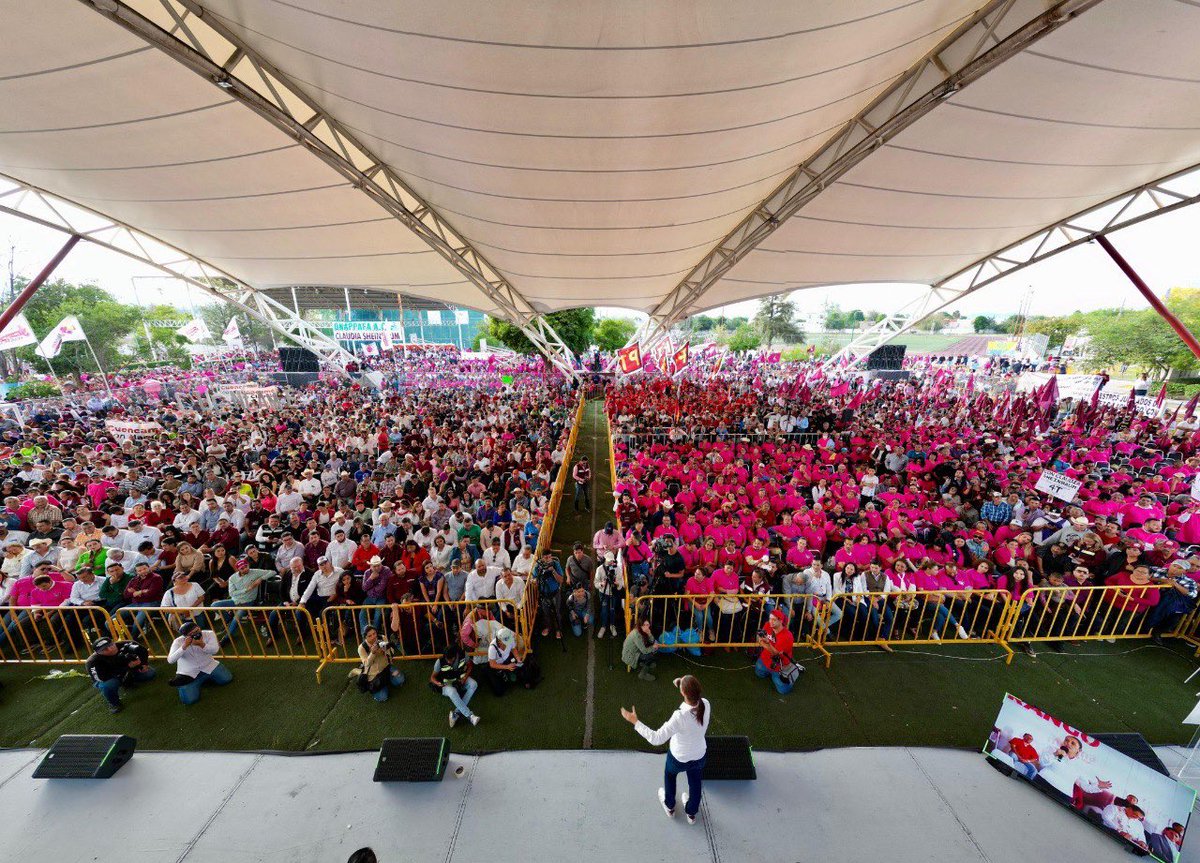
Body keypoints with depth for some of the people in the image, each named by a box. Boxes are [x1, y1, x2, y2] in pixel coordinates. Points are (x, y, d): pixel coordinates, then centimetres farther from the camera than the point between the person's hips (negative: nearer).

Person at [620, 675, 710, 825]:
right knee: (695, 782, 33)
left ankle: (670, 807, 58)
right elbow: (696, 697, -4)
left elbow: (656, 739, -35)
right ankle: (691, 813, 60)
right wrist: (682, 686, -5)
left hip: (679, 758, -3)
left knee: (670, 774, 32)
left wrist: (634, 721, -31)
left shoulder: (680, 716, -42)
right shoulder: (706, 704, -30)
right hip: (700, 755, 3)